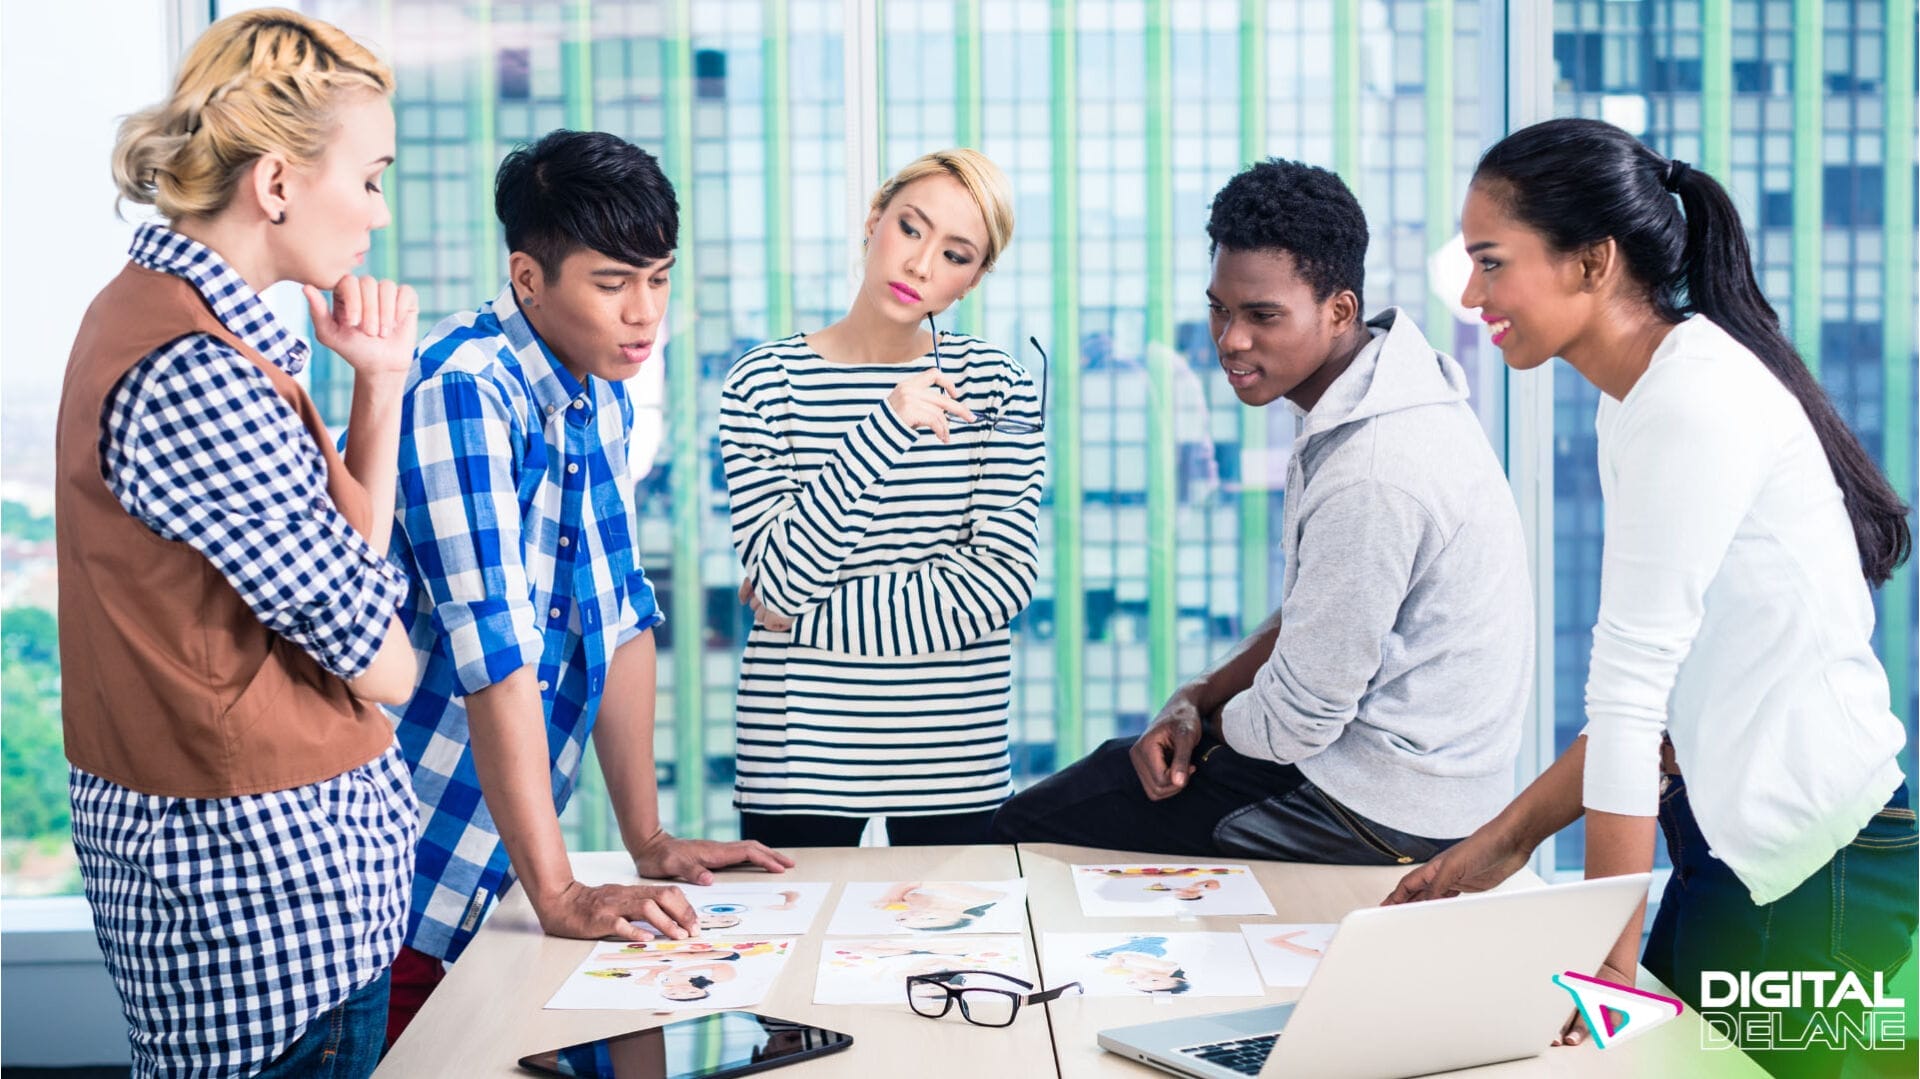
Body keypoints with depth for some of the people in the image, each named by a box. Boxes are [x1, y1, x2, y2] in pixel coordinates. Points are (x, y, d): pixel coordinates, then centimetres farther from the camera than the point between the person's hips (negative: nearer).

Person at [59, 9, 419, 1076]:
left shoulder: (152, 312, 10)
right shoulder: (190, 375, -22)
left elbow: (339, 561, 11)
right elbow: (381, 662, -17)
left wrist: (379, 385, 2)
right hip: (268, 864, -10)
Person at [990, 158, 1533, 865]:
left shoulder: (1371, 476, -30)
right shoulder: (1363, 405, 4)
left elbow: (1297, 721, -22)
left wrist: (1203, 722, -1)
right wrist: (1197, 700, 1)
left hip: (1383, 819, -10)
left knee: (1027, 831, -3)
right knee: (1111, 768, 25)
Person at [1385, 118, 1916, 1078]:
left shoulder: (1694, 403, -19)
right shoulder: (1639, 403, 11)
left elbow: (1631, 684, -22)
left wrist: (1609, 960, -22)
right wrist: (1507, 840, 11)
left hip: (1810, 867, -9)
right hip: (1736, 849, 9)